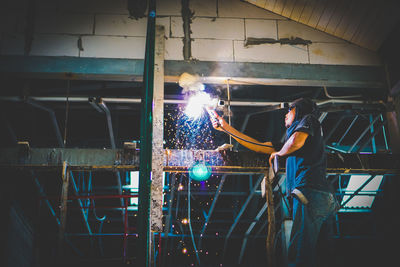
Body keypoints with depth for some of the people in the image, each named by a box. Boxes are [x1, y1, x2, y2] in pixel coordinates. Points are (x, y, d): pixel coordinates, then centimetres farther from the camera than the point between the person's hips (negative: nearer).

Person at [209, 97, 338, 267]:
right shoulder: (288, 139, 35)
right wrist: (226, 128, 37)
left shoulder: (308, 119, 10)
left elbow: (296, 142, -12)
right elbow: (259, 147, 34)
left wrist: (277, 153, 10)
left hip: (310, 192, -8)